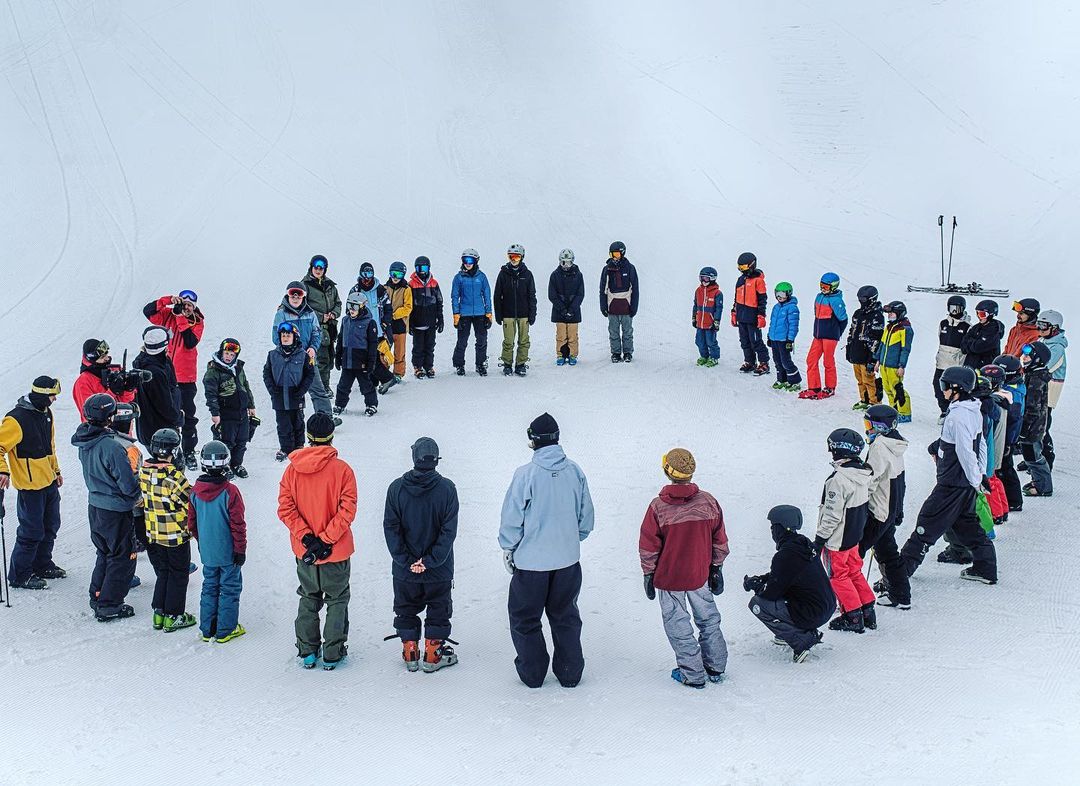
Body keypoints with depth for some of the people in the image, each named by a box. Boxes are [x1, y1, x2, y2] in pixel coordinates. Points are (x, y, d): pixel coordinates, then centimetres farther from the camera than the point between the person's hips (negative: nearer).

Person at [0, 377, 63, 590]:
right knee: (32, 531, -3)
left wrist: (55, 470, 24)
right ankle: (19, 575, 10)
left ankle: (42, 565, 35)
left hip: (49, 483, 9)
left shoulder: (45, 413, 8)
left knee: (50, 526, 18)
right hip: (30, 485, -9)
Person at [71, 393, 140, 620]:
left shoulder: (84, 441, -2)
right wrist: (138, 497, -1)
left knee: (105, 553, 24)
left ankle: (97, 596, 34)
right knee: (122, 558, 7)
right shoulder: (112, 446, -28)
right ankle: (109, 606, 12)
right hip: (117, 511, -8)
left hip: (95, 505, 8)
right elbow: (128, 484, -22)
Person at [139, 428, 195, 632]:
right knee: (178, 575, 10)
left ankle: (159, 614, 25)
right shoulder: (174, 476, -25)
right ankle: (173, 617, 16)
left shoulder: (143, 471, -6)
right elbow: (191, 501, -19)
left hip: (152, 535, 6)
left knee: (162, 574, 21)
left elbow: (140, 499, 6)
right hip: (176, 535, -6)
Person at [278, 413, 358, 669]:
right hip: (336, 552, -3)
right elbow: (347, 511, -18)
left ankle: (307, 651, 24)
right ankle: (332, 654, 15)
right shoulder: (342, 469, -14)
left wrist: (306, 537, -11)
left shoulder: (293, 469, -6)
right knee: (337, 600, 13)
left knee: (308, 599, 20)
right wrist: (326, 540, -17)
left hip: (303, 551, 3)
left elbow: (285, 508, -9)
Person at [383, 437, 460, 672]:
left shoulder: (396, 488, -7)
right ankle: (433, 655, 17)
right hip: (439, 572, -1)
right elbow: (449, 530, -13)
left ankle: (410, 654, 22)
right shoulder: (447, 489, -10)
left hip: (405, 571, 1)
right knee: (438, 611, 14)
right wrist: (431, 560, -11)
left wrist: (406, 560, -7)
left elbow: (391, 528, -8)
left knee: (406, 611, 17)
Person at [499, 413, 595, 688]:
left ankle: (532, 673, 19)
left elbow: (512, 519, -11)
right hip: (568, 560, 4)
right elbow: (586, 516, 5)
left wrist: (508, 548, 4)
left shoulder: (526, 474, -17)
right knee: (565, 616, 18)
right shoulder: (575, 472, -4)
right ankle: (570, 673, 22)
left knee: (525, 618, 13)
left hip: (531, 561, -4)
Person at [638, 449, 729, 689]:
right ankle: (716, 668, 31)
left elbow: (648, 547, -10)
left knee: (678, 624, 11)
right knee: (708, 619, 20)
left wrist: (648, 574, 3)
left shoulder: (658, 507, -18)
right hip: (700, 575, 3)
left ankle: (693, 675, 19)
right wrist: (716, 568, 14)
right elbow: (719, 540, 1)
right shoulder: (708, 502, -9)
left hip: (668, 578, -3)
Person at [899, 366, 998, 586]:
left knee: (929, 521, -2)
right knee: (966, 522, 20)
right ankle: (985, 568, 26)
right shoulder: (974, 411, 6)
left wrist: (975, 480, -15)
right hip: (966, 481, 9)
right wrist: (980, 472, 17)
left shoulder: (958, 415, -23)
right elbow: (980, 444, 14)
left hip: (952, 483, -9)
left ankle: (904, 566, 4)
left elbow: (965, 451, -23)